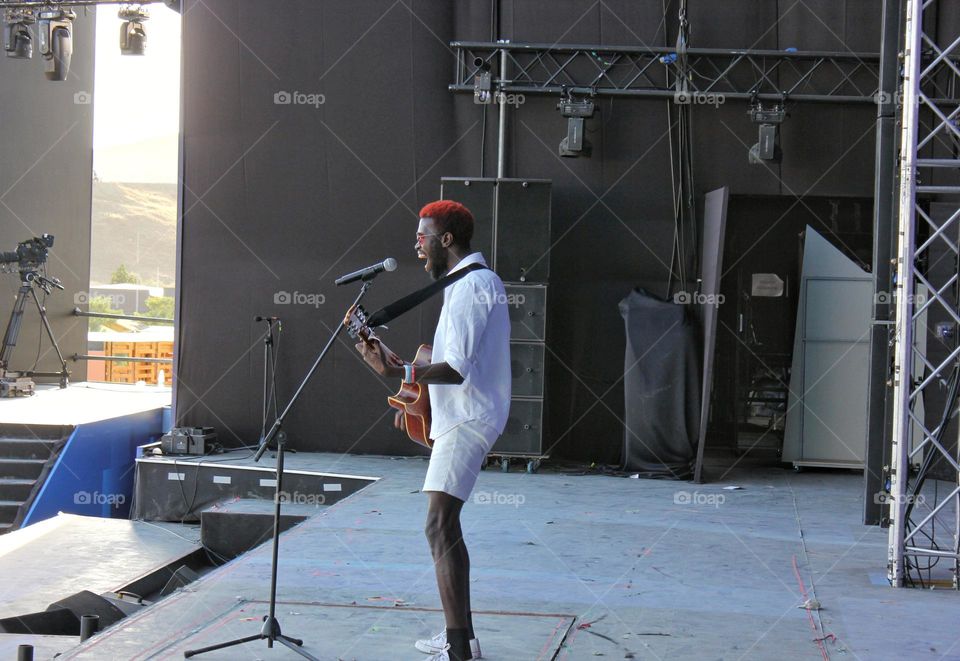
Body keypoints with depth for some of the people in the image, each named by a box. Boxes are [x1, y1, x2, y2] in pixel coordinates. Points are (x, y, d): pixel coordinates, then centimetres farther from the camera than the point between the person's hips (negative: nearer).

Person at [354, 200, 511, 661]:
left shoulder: (471, 285, -16)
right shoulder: (474, 281, 18)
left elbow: (459, 369, -24)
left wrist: (398, 373, -32)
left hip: (466, 420, -11)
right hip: (460, 418, 11)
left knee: (440, 526, -17)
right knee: (445, 525, 17)